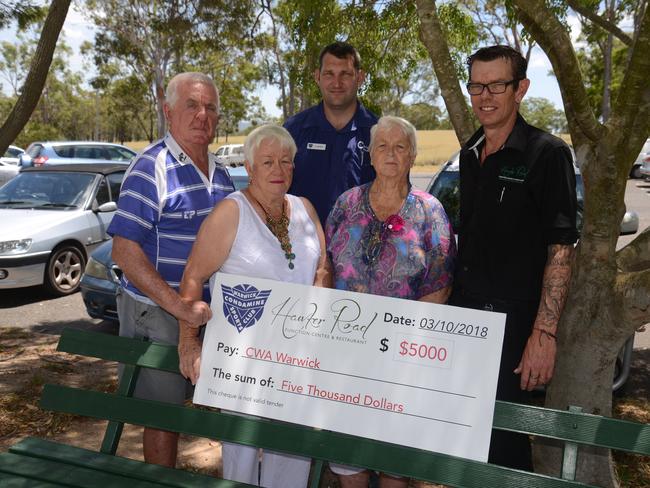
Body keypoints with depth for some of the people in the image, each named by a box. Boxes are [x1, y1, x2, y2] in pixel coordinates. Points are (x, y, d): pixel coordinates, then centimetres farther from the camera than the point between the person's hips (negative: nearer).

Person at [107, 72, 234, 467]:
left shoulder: (219, 172, 10)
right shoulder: (152, 168, -13)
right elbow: (125, 250, -19)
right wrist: (179, 306, -25)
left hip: (210, 312, 7)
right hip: (159, 314, -7)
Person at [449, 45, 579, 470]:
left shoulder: (547, 153, -11)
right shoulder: (470, 153, 9)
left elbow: (561, 249, -16)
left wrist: (544, 334, -22)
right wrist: (451, 301, 11)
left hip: (513, 322, -6)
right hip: (463, 312, 7)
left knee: (502, 434, 3)